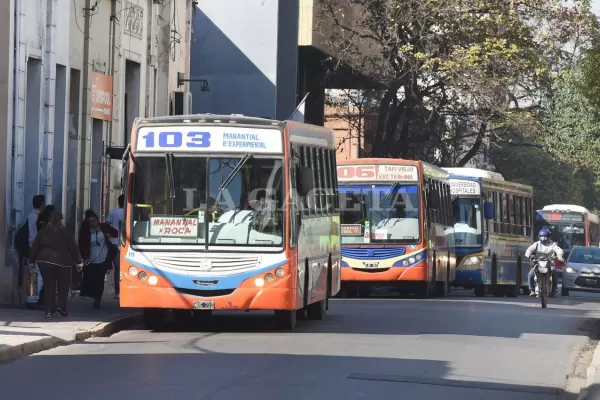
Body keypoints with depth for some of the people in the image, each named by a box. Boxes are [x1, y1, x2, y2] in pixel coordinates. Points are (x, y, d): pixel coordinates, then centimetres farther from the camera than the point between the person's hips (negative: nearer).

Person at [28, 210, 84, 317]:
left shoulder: (43, 231, 3)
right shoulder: (65, 232, -3)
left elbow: (35, 247, 6)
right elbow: (73, 247, -1)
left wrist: (32, 260, 15)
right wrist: (79, 261, 5)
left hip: (45, 260, 2)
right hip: (62, 261, -2)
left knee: (49, 286, 6)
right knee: (63, 286, 7)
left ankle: (49, 310, 0)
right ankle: (61, 306, -11)